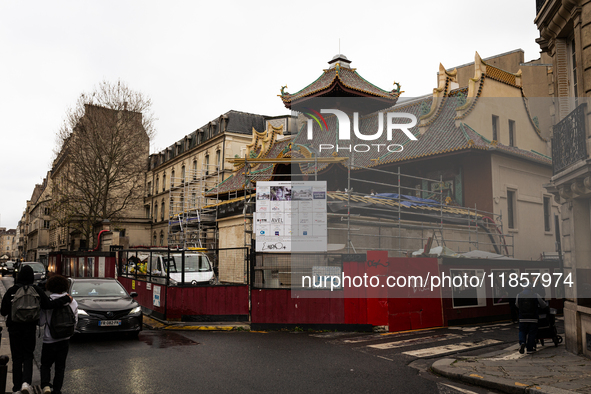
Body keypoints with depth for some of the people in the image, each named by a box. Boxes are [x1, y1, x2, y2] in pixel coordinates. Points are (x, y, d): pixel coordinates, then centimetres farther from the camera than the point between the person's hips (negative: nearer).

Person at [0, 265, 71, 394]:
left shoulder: (12, 290, -8)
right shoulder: (36, 290, -9)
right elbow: (48, 304, -14)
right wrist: (66, 299, -5)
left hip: (14, 328, 0)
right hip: (30, 328, 0)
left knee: (17, 357, 12)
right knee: (28, 355, 13)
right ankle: (26, 382, -7)